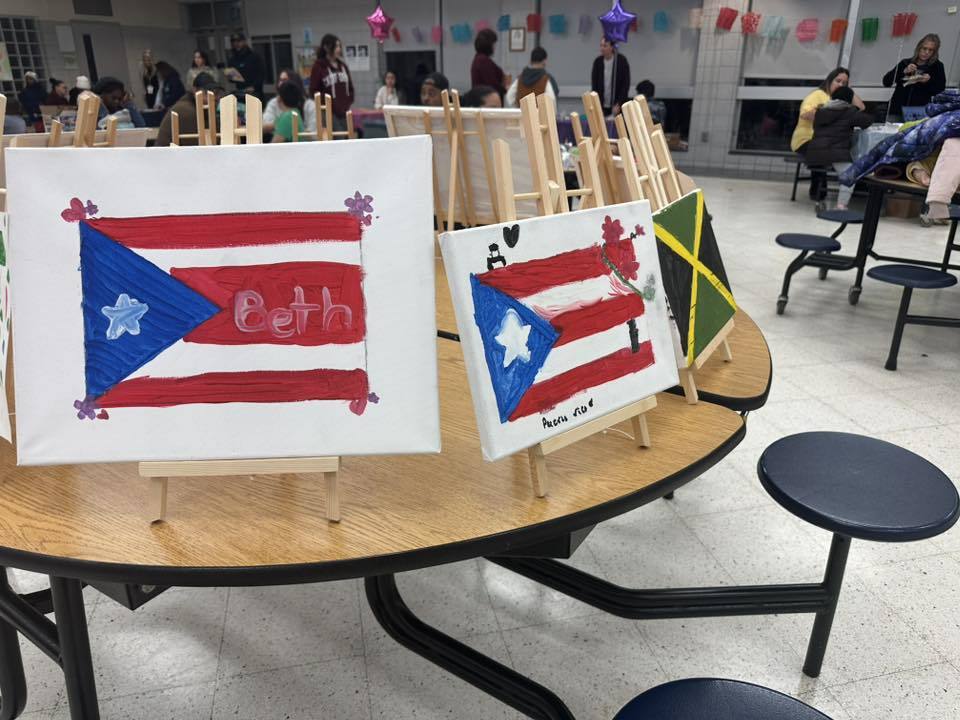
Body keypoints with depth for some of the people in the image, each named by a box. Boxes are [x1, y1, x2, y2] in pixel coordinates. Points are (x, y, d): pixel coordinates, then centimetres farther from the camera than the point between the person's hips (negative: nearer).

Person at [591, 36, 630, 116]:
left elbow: (626, 85, -7)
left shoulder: (621, 61, -7)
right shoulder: (598, 62, 1)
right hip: (602, 106, 3)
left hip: (618, 107, -3)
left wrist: (618, 104, -14)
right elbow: (594, 85, 4)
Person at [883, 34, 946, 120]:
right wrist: (904, 71, -13)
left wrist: (929, 81, -16)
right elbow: (886, 82, 0)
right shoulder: (905, 63, 10)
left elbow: (940, 89, 2)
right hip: (897, 110, 1)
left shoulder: (937, 66, 9)